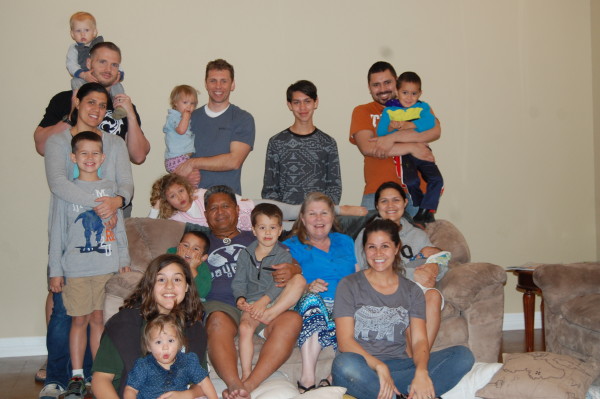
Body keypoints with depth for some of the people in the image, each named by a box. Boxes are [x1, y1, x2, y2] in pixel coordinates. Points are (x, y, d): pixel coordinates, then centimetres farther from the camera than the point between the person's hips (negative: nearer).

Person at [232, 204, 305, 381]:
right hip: (252, 303, 1)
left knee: (299, 279, -26)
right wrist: (240, 298, -10)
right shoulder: (245, 254, 15)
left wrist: (265, 300, -22)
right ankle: (246, 375, -28)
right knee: (245, 327, -31)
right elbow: (238, 282, 12)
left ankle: (269, 315, -28)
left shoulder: (283, 255, 6)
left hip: (276, 303, -1)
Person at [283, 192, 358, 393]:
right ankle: (307, 379, -43)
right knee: (311, 298, -38)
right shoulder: (291, 246, 16)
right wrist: (307, 288, -16)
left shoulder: (345, 242, 26)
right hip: (312, 308, -2)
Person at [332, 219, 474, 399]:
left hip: (399, 365, 4)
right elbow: (345, 340, -7)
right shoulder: (349, 285, 4)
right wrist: (379, 366, -23)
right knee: (344, 364, -39)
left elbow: (419, 340, 1)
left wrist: (421, 371, -21)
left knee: (464, 355, -18)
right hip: (364, 366, -4)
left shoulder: (412, 291, 13)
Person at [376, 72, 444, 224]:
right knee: (411, 182, -23)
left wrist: (409, 125, -21)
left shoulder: (423, 107, 9)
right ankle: (424, 211, -2)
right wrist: (391, 127, -22)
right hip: (402, 154, -2)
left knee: (436, 179, -13)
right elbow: (380, 132, -1)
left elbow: (430, 122, -11)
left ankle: (427, 209, -3)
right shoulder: (389, 110, 8)